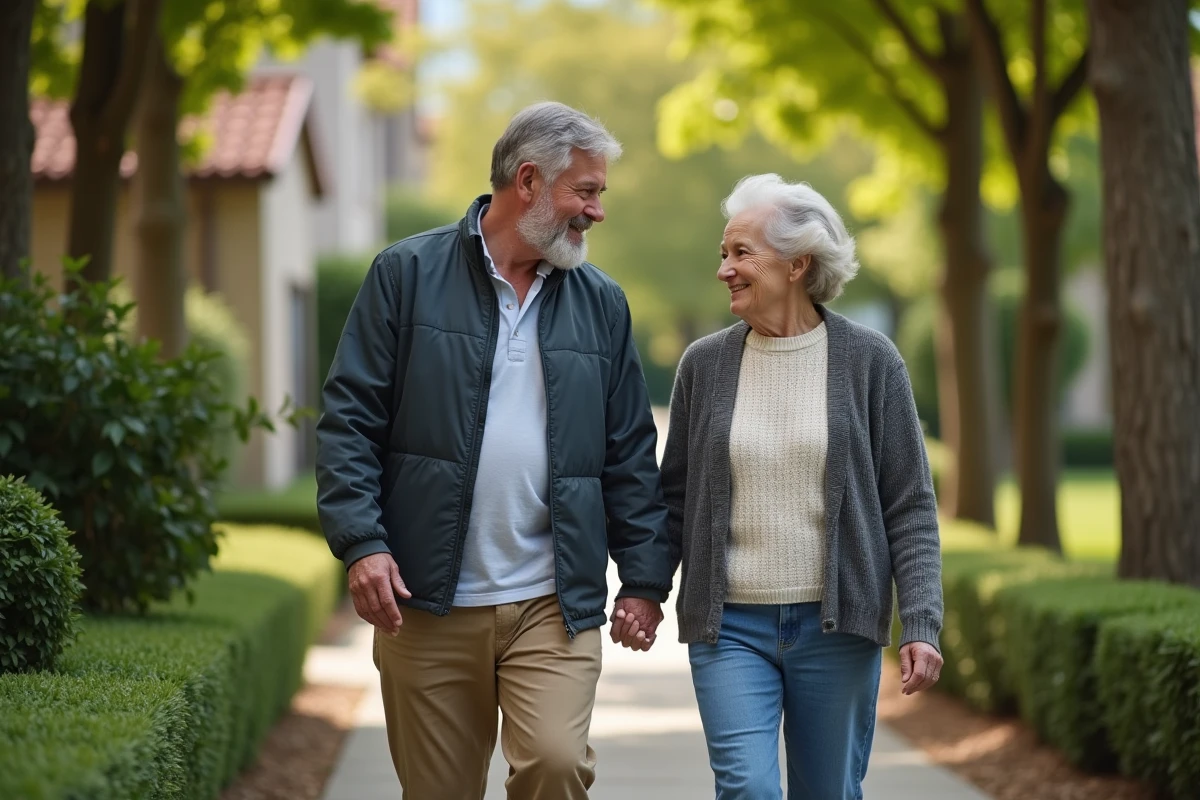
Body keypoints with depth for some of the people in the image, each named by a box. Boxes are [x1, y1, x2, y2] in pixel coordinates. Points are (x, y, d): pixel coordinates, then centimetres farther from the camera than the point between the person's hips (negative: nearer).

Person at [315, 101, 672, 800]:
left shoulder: (602, 304, 11)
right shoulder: (408, 275, 1)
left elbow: (631, 455, 12)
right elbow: (350, 420, -2)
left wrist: (644, 578, 7)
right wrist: (361, 543, -12)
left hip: (555, 606, 2)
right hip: (426, 603, -1)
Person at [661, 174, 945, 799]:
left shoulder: (869, 362, -1)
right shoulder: (704, 365, 4)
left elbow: (910, 508, -1)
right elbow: (675, 498, 11)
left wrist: (922, 624, -9)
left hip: (836, 626, -1)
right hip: (730, 625, 1)